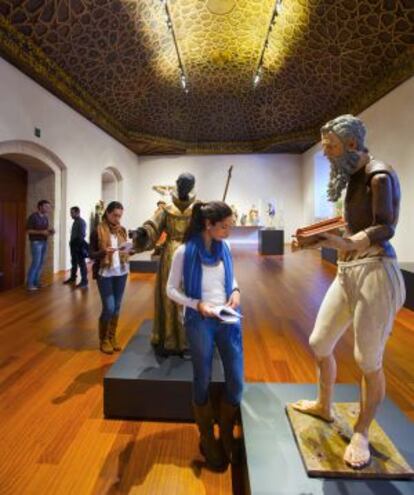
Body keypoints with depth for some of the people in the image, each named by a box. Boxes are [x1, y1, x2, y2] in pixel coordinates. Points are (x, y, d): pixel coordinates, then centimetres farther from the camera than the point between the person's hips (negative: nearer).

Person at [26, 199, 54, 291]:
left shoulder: (45, 217, 11)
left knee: (41, 263, 7)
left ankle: (36, 282, 14)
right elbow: (28, 230, -12)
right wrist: (41, 232, -20)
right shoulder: (33, 216, -9)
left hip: (44, 242, 7)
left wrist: (50, 231, -1)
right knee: (36, 262, -8)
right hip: (36, 242, -7)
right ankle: (30, 284, -1)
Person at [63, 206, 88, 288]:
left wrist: (79, 245, -20)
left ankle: (84, 282, -5)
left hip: (79, 245, -9)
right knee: (74, 262, 19)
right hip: (73, 245, 9)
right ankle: (72, 278, 33)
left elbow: (82, 235, -18)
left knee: (81, 263, -7)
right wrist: (71, 243, 15)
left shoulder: (81, 222, -13)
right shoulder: (75, 222, 16)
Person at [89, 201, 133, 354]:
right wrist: (104, 252, -25)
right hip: (104, 273, -4)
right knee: (109, 307, -5)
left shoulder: (122, 230, 6)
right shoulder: (97, 231, -7)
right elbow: (91, 254, -7)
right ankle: (103, 339, 16)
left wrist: (129, 251, -10)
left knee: (117, 306, 10)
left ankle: (113, 337, 27)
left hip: (121, 272, 5)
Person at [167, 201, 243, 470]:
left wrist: (236, 291, -6)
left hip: (228, 319, 4)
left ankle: (227, 434, 37)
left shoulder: (225, 248, 0)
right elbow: (171, 289, -5)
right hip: (200, 322, -4)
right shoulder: (185, 252, -12)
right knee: (203, 383, 13)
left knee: (237, 382, 9)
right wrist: (196, 304, -19)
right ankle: (208, 439, 38)